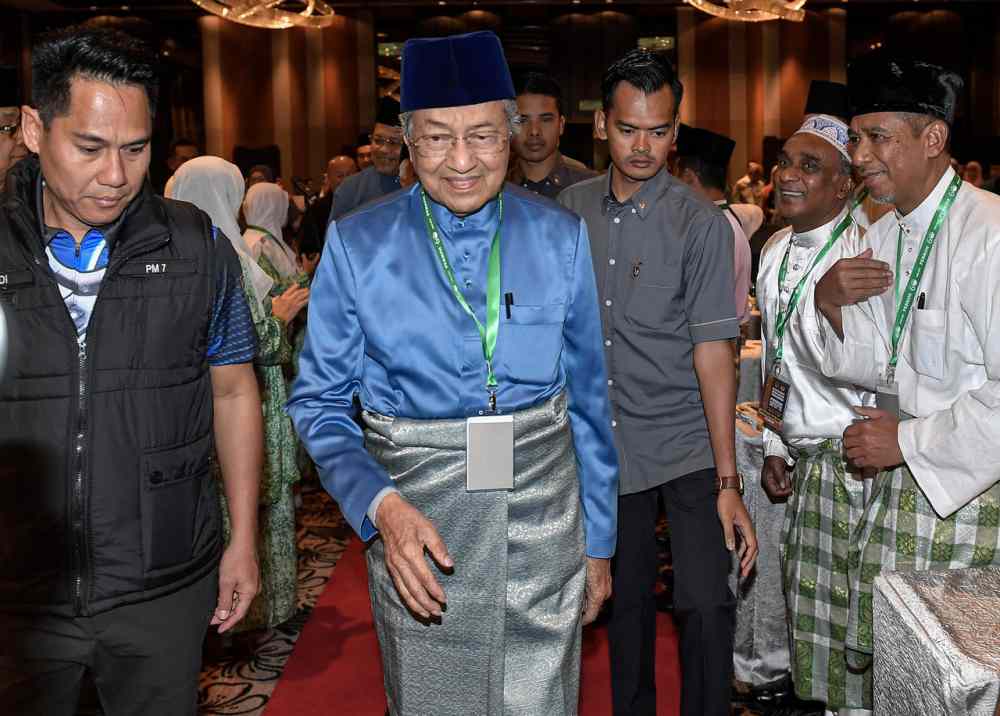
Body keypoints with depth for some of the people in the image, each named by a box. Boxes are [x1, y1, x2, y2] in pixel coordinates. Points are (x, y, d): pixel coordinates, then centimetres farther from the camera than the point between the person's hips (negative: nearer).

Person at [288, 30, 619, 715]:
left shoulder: (560, 237, 0)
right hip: (419, 533, -1)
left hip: (541, 528, 1)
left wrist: (599, 541, 8)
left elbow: (588, 396, 5)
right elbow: (320, 401, -2)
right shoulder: (358, 244, -6)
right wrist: (380, 503, -19)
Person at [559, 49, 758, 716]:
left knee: (705, 605, -6)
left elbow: (713, 351, -14)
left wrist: (728, 481, -17)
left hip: (687, 444, -3)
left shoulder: (701, 223, -10)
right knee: (628, 599, 15)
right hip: (608, 443, 4)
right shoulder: (573, 209, 3)